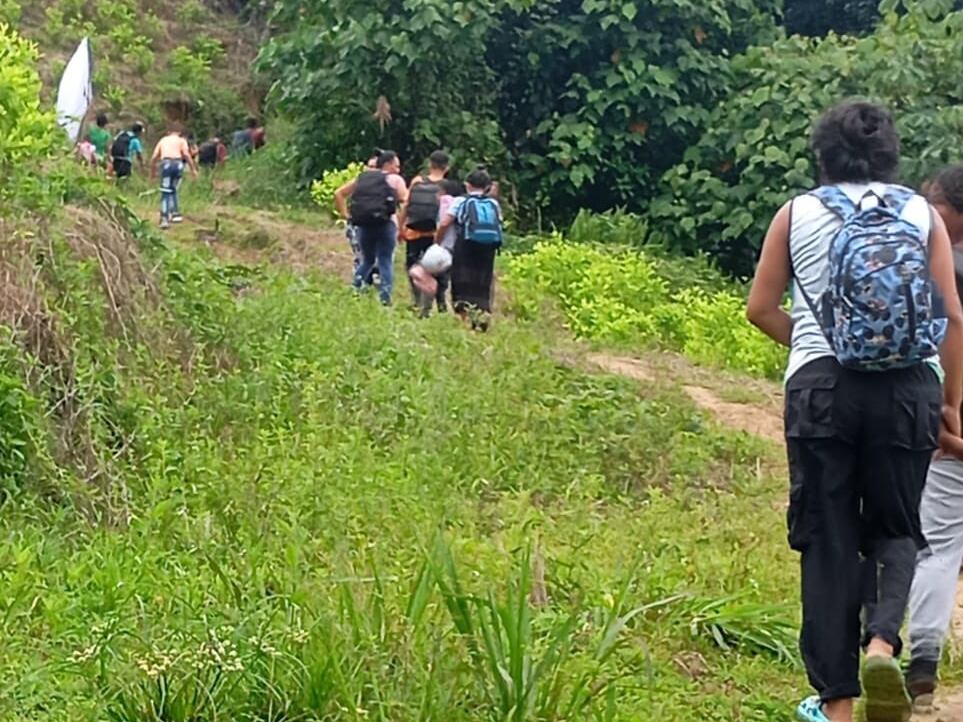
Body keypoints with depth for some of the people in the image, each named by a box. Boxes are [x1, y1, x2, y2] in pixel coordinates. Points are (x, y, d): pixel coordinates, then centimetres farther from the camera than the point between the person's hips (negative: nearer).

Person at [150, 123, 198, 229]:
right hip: (178, 163, 0)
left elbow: (153, 158, 16)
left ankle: (165, 219, -12)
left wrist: (153, 172, 27)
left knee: (166, 192, -2)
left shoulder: (162, 140, 24)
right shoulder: (181, 140, 17)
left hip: (166, 164, 0)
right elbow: (186, 154, -1)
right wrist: (193, 169, -1)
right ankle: (175, 213, 16)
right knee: (173, 189, 21)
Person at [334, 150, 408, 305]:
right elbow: (405, 201, -4)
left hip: (363, 224, 4)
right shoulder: (395, 179, 8)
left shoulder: (363, 178, 19)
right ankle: (385, 299, -4)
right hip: (385, 223, -4)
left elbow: (339, 194, 18)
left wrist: (345, 214, 16)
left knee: (367, 260, 20)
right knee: (385, 262, 2)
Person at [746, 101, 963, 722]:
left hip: (822, 388, 0)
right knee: (894, 528, 15)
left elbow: (761, 308, 6)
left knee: (828, 537, 8)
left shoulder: (797, 214, 6)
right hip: (909, 389, 0)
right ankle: (882, 641, -14)